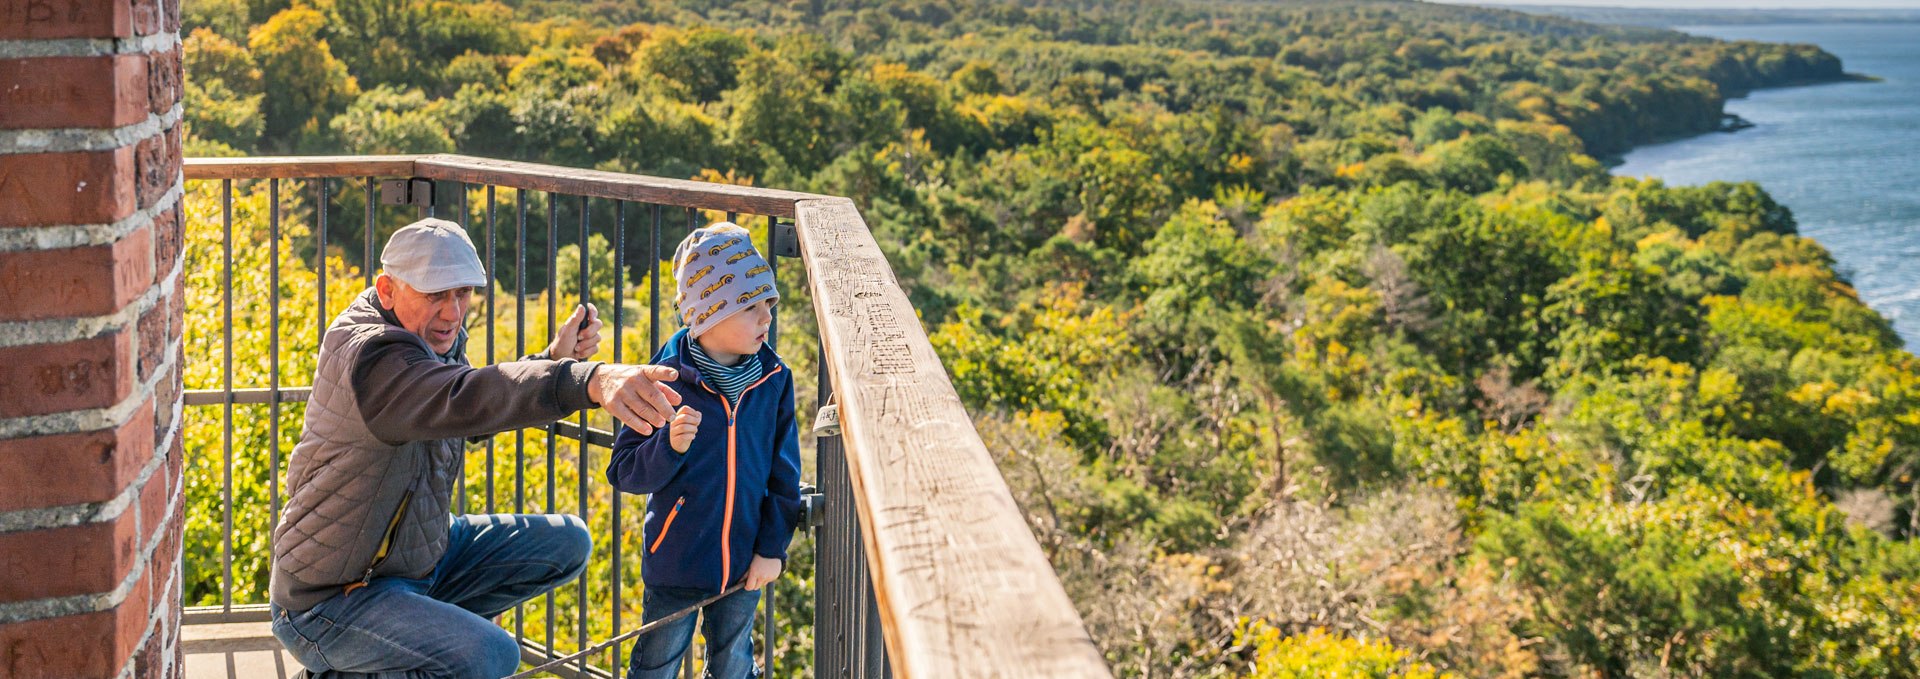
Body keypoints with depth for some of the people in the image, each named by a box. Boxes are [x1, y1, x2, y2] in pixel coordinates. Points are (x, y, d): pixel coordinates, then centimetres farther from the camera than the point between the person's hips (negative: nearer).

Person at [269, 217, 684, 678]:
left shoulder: (434, 335, 3)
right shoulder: (370, 355, -28)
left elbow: (472, 422, 19)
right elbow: (465, 399, -47)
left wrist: (554, 359, 3)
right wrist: (589, 381, -63)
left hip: (420, 551, 9)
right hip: (330, 599, -9)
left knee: (567, 544, 7)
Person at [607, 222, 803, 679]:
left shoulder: (773, 380, -5)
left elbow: (784, 473, 2)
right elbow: (624, 472, -12)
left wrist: (772, 548, -1)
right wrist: (669, 446, -30)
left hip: (743, 567, 3)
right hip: (674, 563, -2)